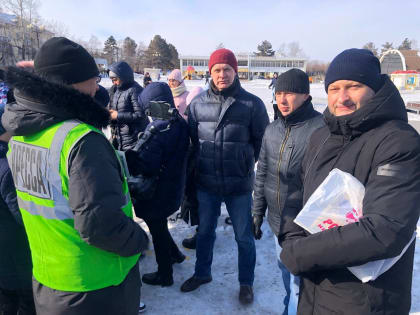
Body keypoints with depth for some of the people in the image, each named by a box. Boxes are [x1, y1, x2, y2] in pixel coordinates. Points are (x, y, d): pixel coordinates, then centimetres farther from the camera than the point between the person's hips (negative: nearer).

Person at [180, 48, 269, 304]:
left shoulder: (252, 104, -10)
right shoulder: (198, 103, -3)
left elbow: (263, 140, 0)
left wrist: (245, 162, 4)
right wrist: (203, 163, 9)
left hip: (240, 185, -2)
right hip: (206, 184, 3)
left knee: (244, 237, 14)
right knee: (205, 231, 21)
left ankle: (246, 282, 38)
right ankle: (202, 273, 46)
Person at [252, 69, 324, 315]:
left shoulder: (322, 129, -17)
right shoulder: (272, 130, 3)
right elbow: (262, 175, 9)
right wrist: (258, 212, 12)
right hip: (278, 222, 6)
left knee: (300, 283, 6)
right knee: (286, 271, 24)